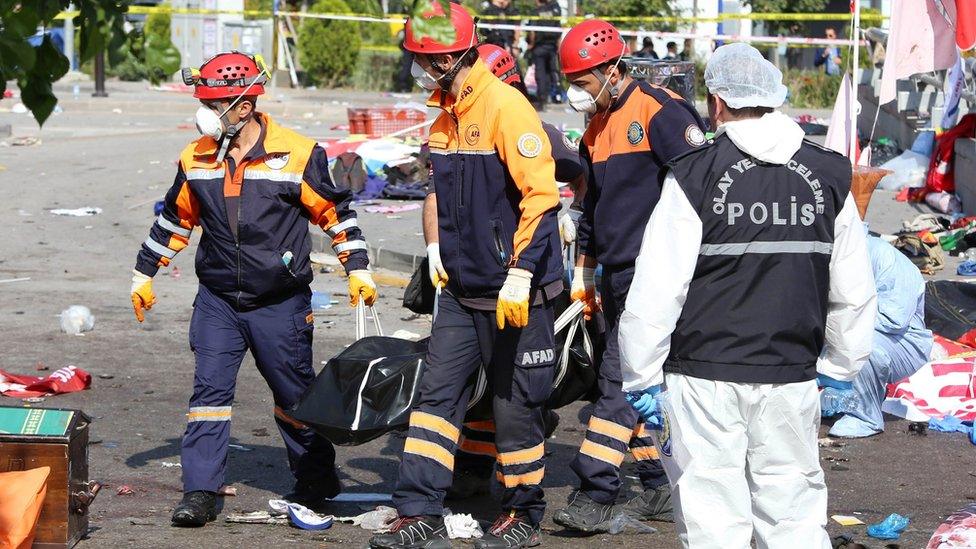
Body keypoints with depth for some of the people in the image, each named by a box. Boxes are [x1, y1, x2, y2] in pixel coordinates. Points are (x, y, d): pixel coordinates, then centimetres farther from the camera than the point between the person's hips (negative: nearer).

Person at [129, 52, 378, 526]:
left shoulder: (298, 155, -10)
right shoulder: (197, 160, 3)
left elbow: (336, 212, -1)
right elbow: (175, 219, 16)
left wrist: (357, 268, -3)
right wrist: (144, 273, 20)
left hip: (281, 304, -3)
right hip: (217, 300, 3)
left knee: (295, 394, 9)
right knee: (209, 390, -6)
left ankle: (317, 478, 28)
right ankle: (200, 491, -3)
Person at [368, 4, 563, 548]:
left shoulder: (505, 107, -18)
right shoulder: (448, 116, 10)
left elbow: (541, 194, -22)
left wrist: (519, 277, -24)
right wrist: (442, 258, 22)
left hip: (515, 294, -8)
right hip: (462, 289, 8)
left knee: (515, 403, 3)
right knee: (438, 394, 3)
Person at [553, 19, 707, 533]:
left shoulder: (661, 113, -12)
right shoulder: (596, 129, 16)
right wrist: (582, 273, 26)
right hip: (615, 275, 9)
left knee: (621, 379, -12)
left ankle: (594, 496, -14)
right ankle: (660, 488, 17)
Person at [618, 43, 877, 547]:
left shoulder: (694, 177, -9)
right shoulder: (827, 177, 4)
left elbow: (655, 293, -10)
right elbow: (854, 294, 10)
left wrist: (641, 378, -1)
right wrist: (840, 369, 21)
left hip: (705, 377, -3)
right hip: (792, 378, 3)